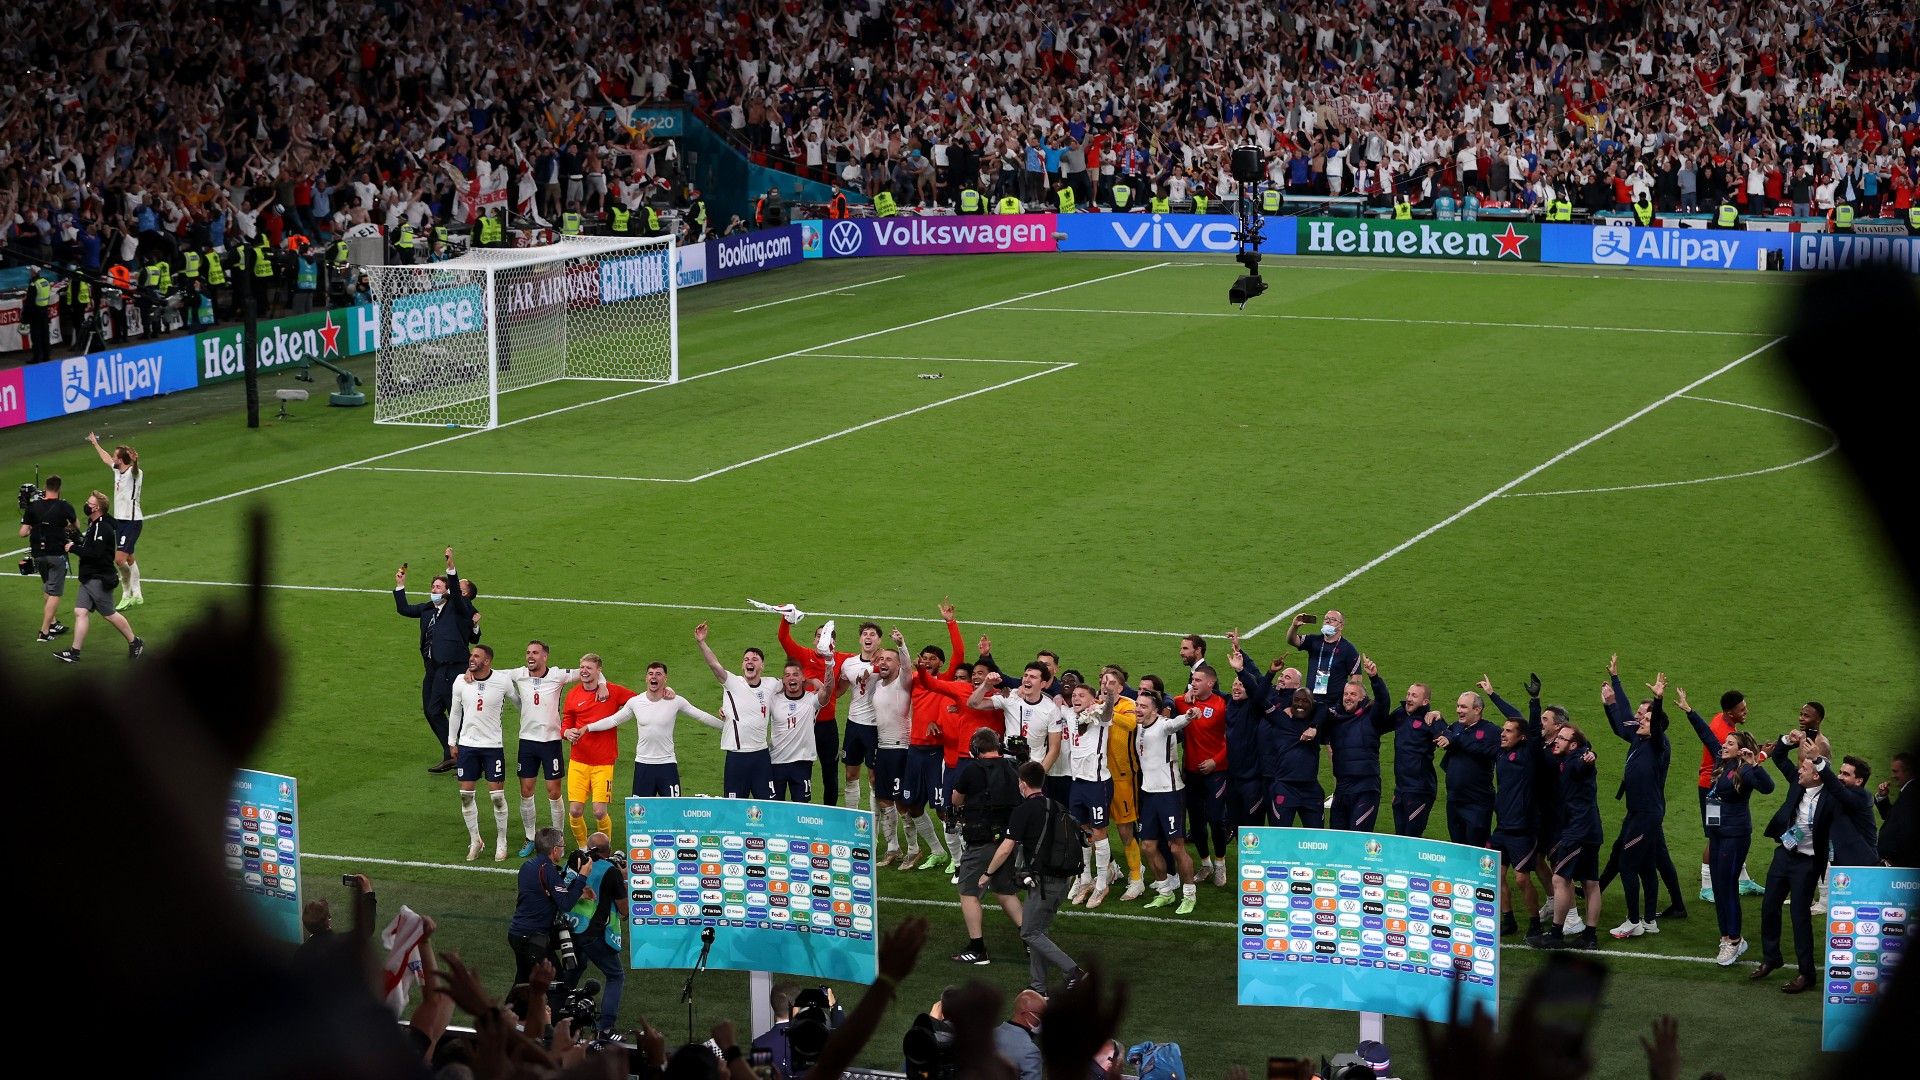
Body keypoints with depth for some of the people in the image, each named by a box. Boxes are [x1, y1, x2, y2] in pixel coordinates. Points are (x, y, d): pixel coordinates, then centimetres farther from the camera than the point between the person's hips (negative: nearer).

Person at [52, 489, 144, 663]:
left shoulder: (102, 528, -19)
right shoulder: (93, 525, 14)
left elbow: (94, 553, -27)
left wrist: (73, 548, -17)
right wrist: (74, 539, 4)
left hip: (99, 580, -10)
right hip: (89, 578, 10)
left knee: (109, 614, 1)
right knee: (80, 612, 2)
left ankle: (135, 643, 17)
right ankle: (74, 653, 0)